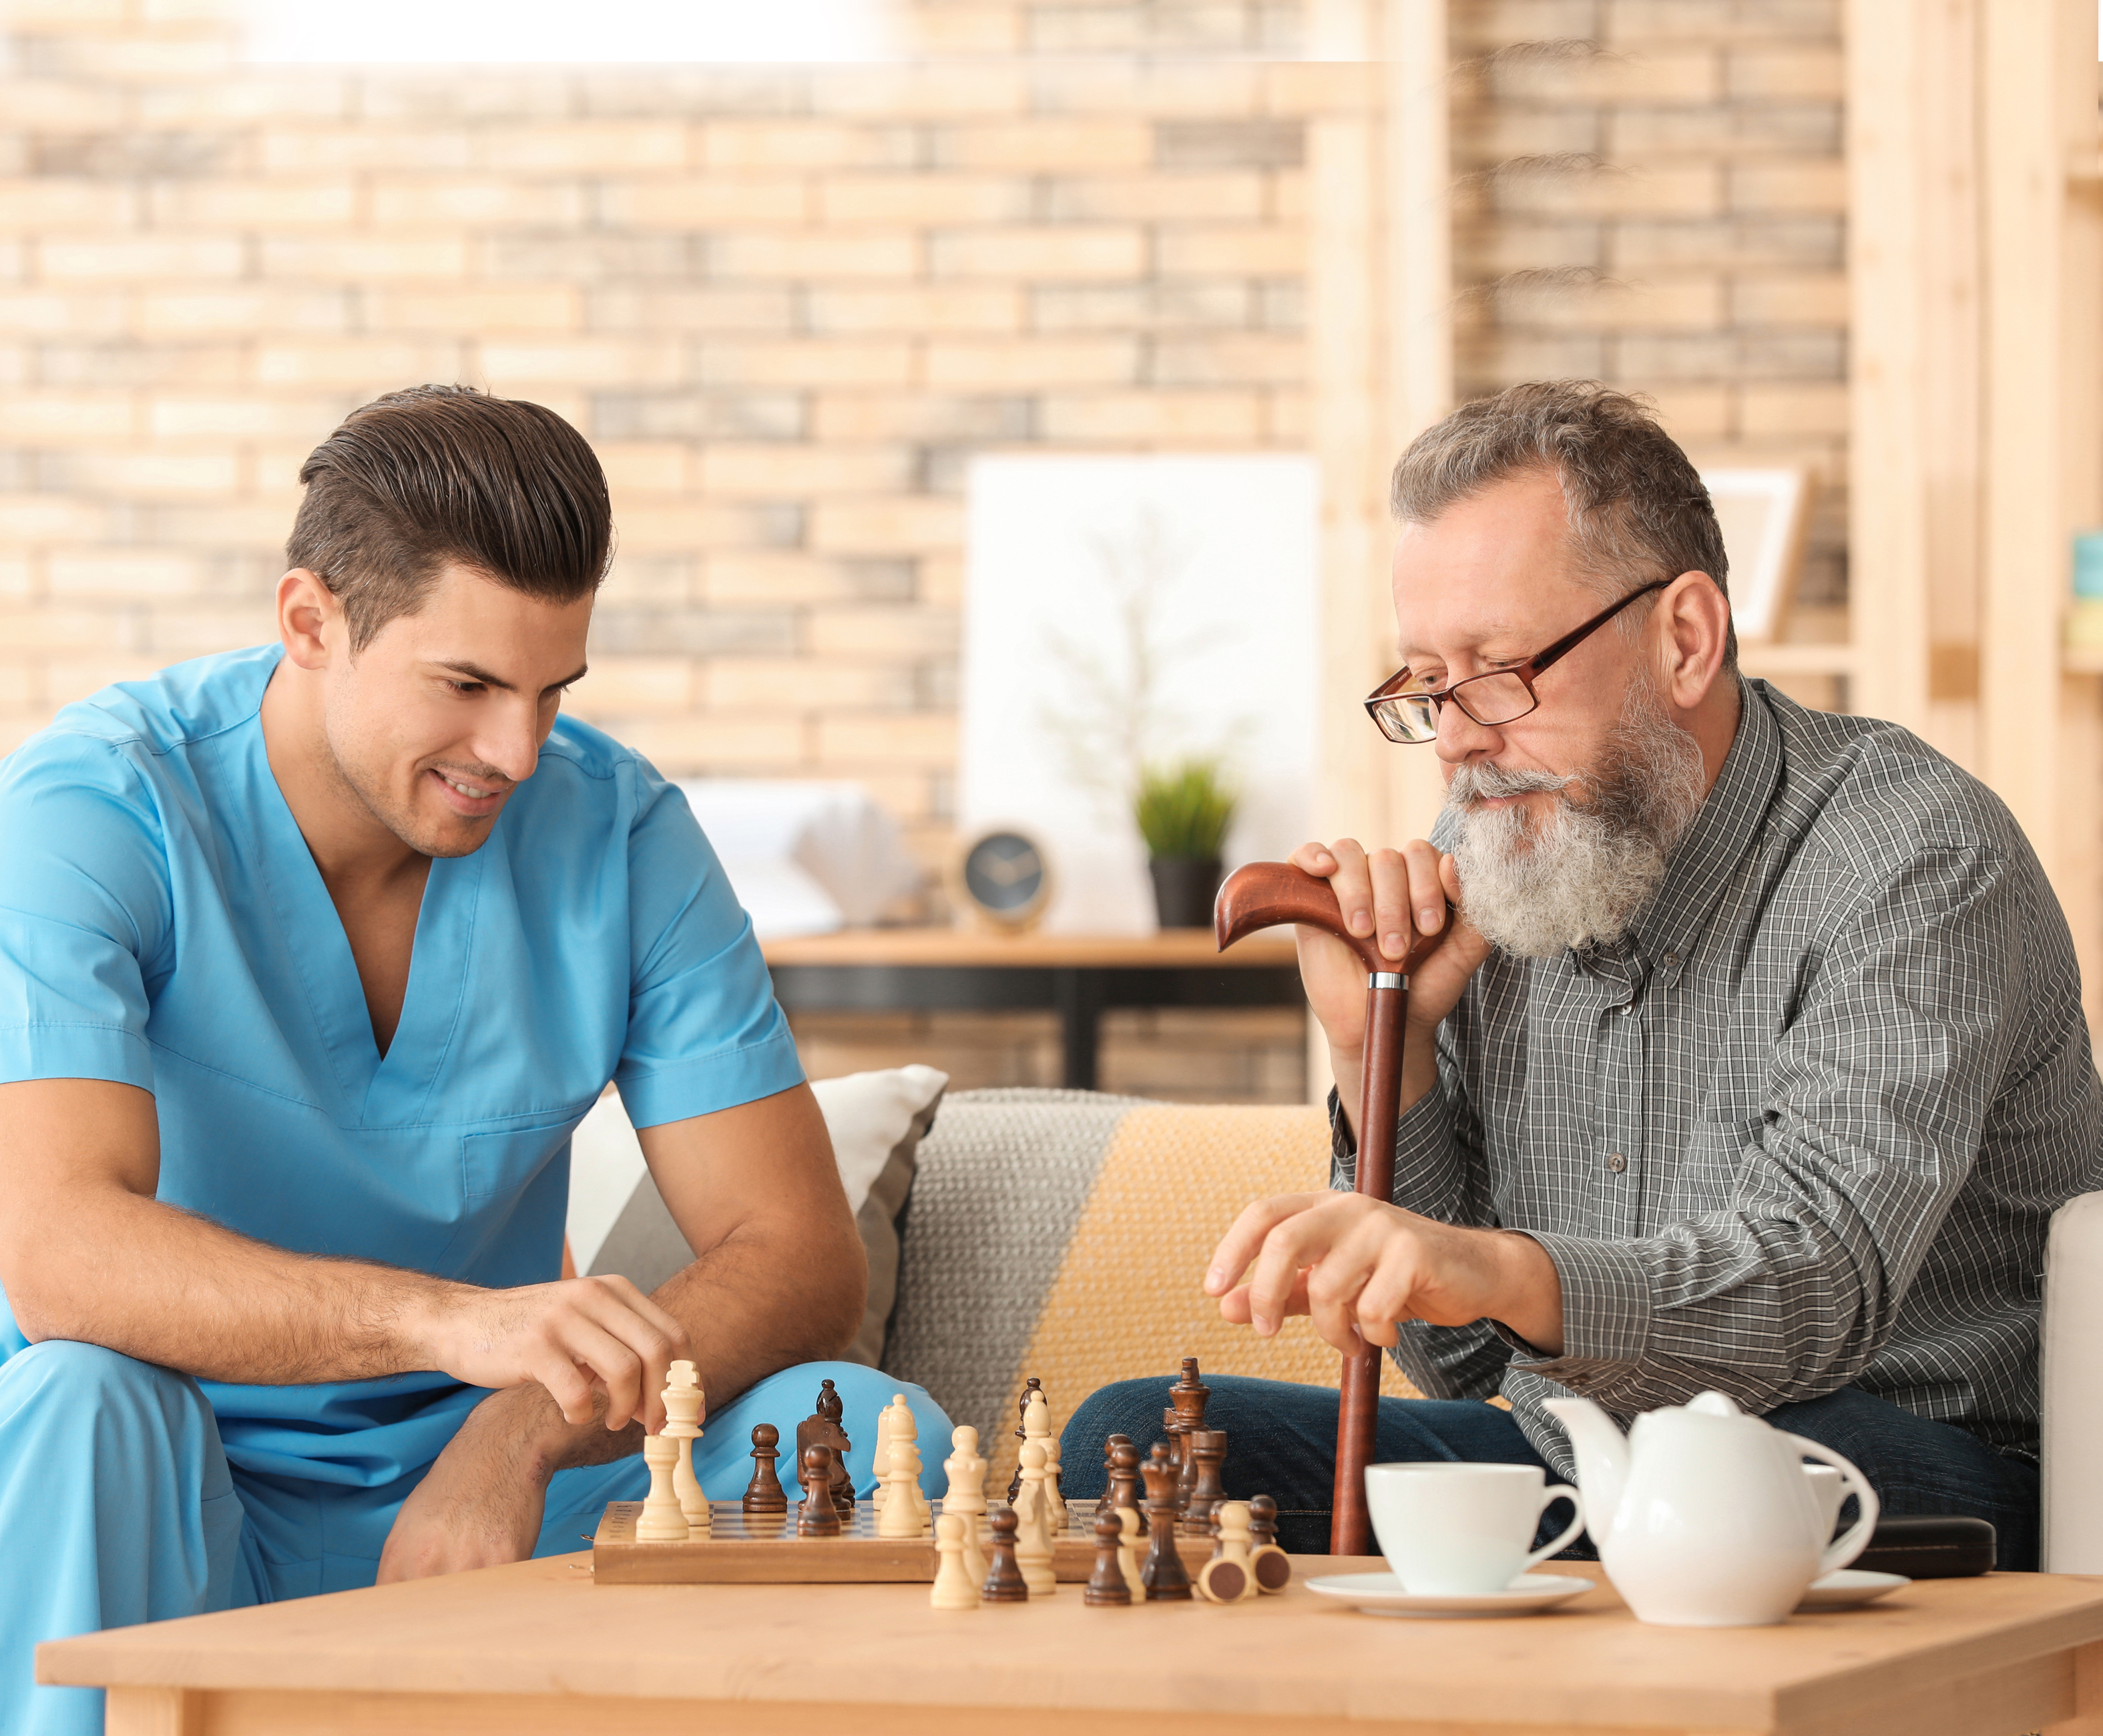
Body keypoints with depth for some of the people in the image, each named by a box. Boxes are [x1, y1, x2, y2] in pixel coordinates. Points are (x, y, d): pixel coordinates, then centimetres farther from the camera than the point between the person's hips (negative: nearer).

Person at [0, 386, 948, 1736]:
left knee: (866, 1426, -20)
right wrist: (453, 1322, -45)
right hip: (176, 1521, -3)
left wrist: (524, 1432, -27)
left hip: (471, 1491, 3)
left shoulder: (618, 829, -4)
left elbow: (800, 1255, -7)